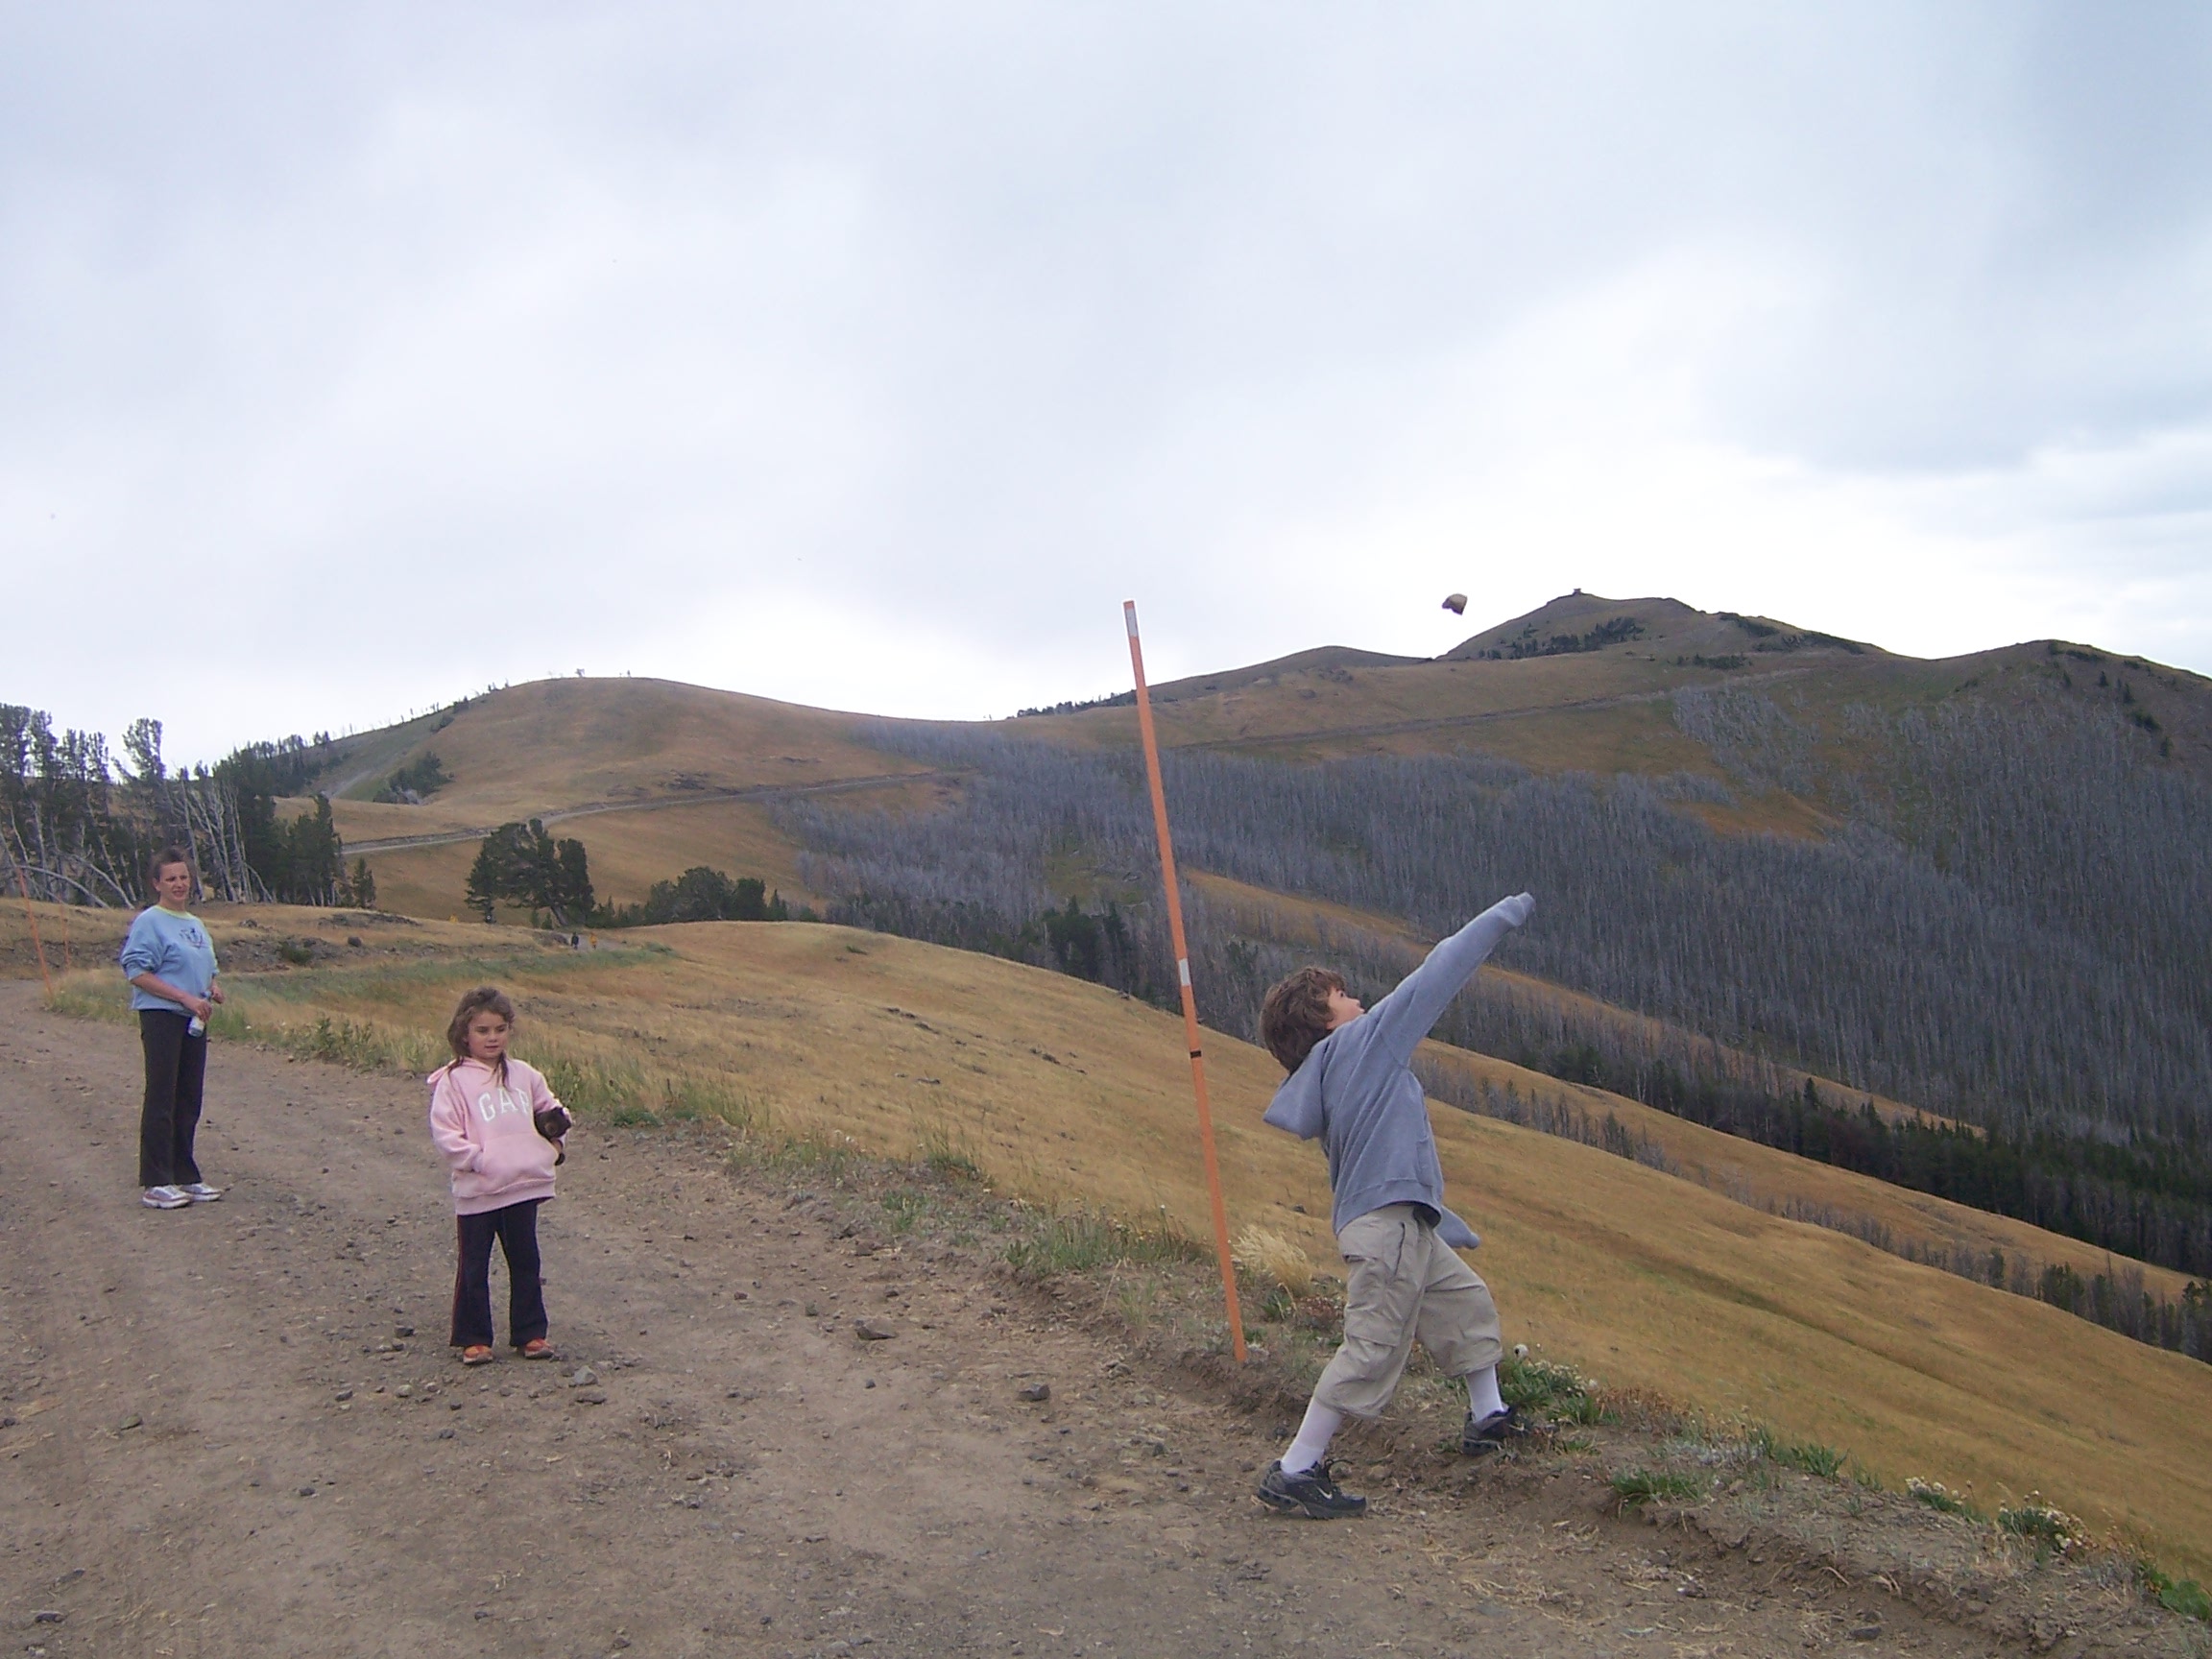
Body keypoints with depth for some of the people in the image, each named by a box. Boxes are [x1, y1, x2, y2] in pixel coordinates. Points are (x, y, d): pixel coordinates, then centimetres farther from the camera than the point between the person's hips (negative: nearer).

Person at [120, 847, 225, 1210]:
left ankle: (186, 1176, 19)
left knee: (190, 1100, 11)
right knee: (161, 1100, -7)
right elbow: (137, 972, -15)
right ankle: (156, 1184, -4)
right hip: (162, 1019, -8)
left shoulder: (196, 924, 17)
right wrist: (185, 997, -18)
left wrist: (213, 989, 3)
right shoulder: (149, 922, -7)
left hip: (194, 1022, 8)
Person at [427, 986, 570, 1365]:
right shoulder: (452, 1080, -6)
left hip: (523, 1187, 4)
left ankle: (530, 1333, 21)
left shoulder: (524, 1075, 9)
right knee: (474, 1268, 6)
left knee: (526, 1263, 11)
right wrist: (475, 1157, -18)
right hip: (476, 1191, -4)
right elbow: (443, 1130, -11)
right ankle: (473, 1339, 17)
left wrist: (555, 1127, 4)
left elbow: (547, 1108, 23)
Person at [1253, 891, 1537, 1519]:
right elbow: (1439, 972, -4)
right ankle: (1293, 1474, -4)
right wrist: (1506, 914, 7)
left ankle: (1487, 1419, 38)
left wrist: (1448, 1225, 27)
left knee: (1467, 1301, 25)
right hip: (1387, 1224, -10)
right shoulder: (1366, 1039, -7)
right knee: (1372, 1351, -8)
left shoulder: (1328, 1074, 17)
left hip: (1406, 1226, 10)